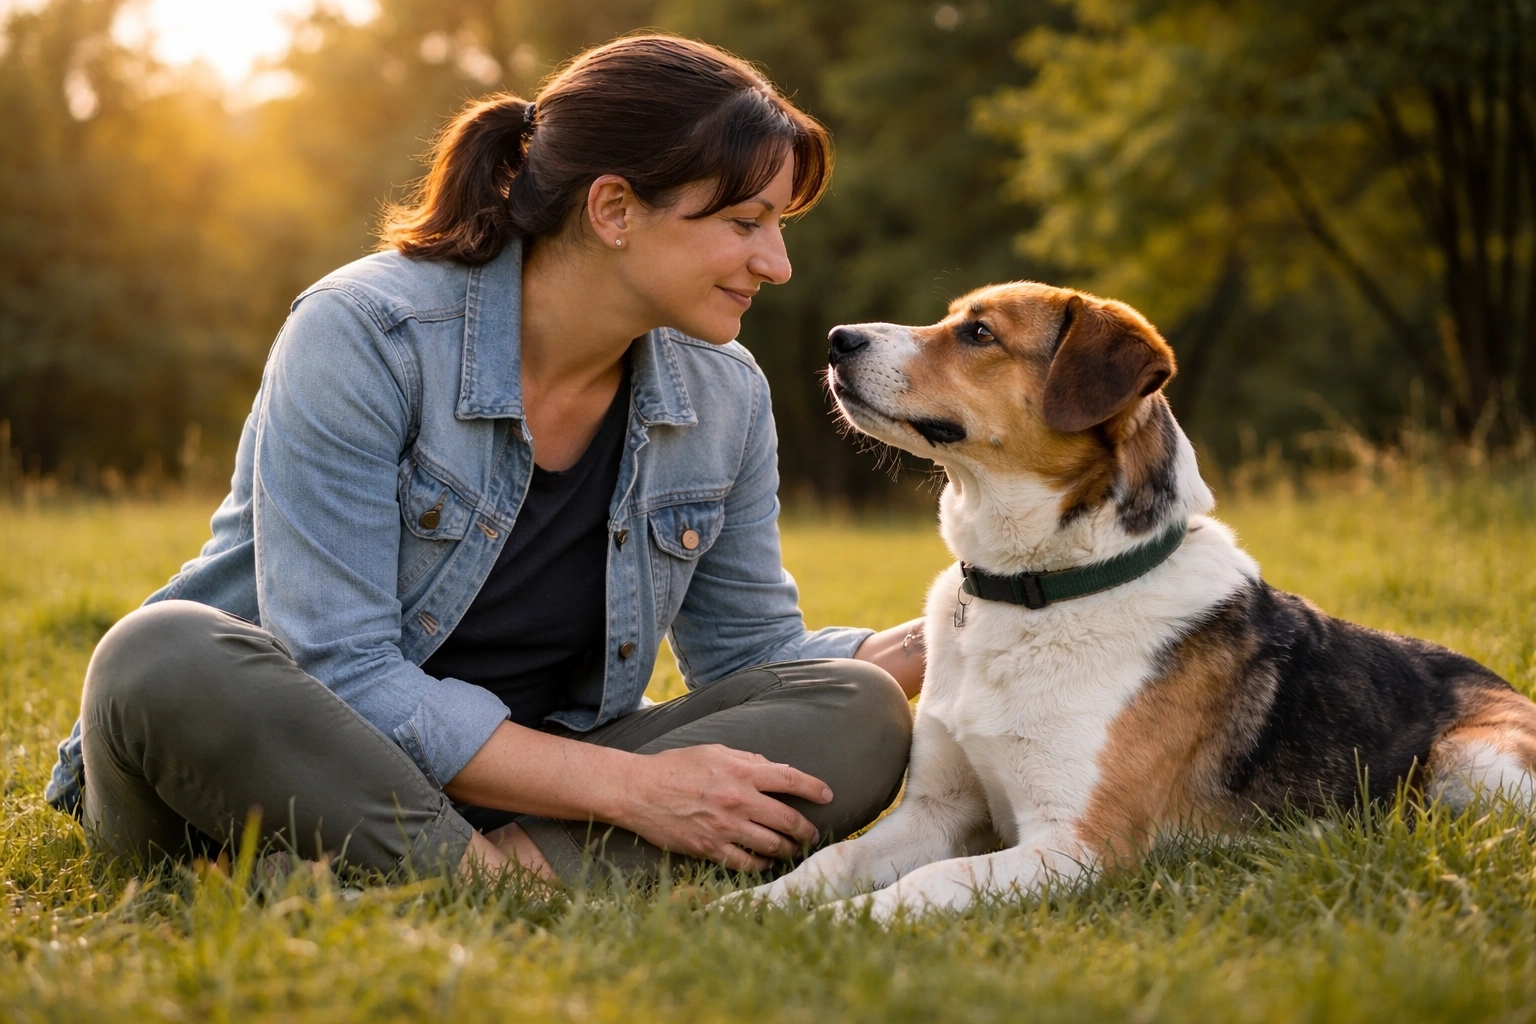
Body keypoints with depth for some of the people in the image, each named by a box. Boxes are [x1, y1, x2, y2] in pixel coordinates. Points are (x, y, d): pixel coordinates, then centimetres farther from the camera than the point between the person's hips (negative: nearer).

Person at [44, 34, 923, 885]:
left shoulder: (725, 398, 1)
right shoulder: (363, 338, -18)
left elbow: (755, 657, 12)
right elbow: (339, 676, -23)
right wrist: (631, 786, -26)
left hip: (531, 785, 5)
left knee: (858, 716, -17)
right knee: (164, 659, -37)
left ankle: (519, 863, -31)